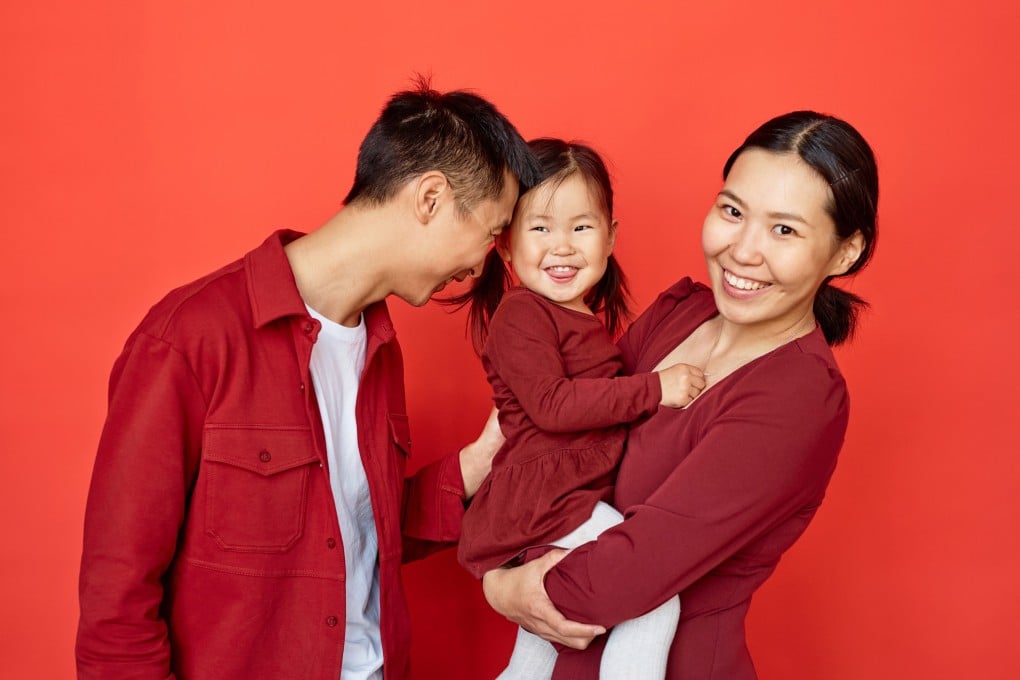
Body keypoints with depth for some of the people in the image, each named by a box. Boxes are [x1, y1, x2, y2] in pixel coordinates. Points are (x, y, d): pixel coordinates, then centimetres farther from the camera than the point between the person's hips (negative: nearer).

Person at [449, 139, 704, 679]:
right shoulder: (520, 314, -11)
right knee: (657, 598, -19)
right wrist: (654, 388, -21)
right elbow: (551, 405, -22)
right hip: (542, 499, -10)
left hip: (575, 500, 10)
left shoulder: (585, 320, 19)